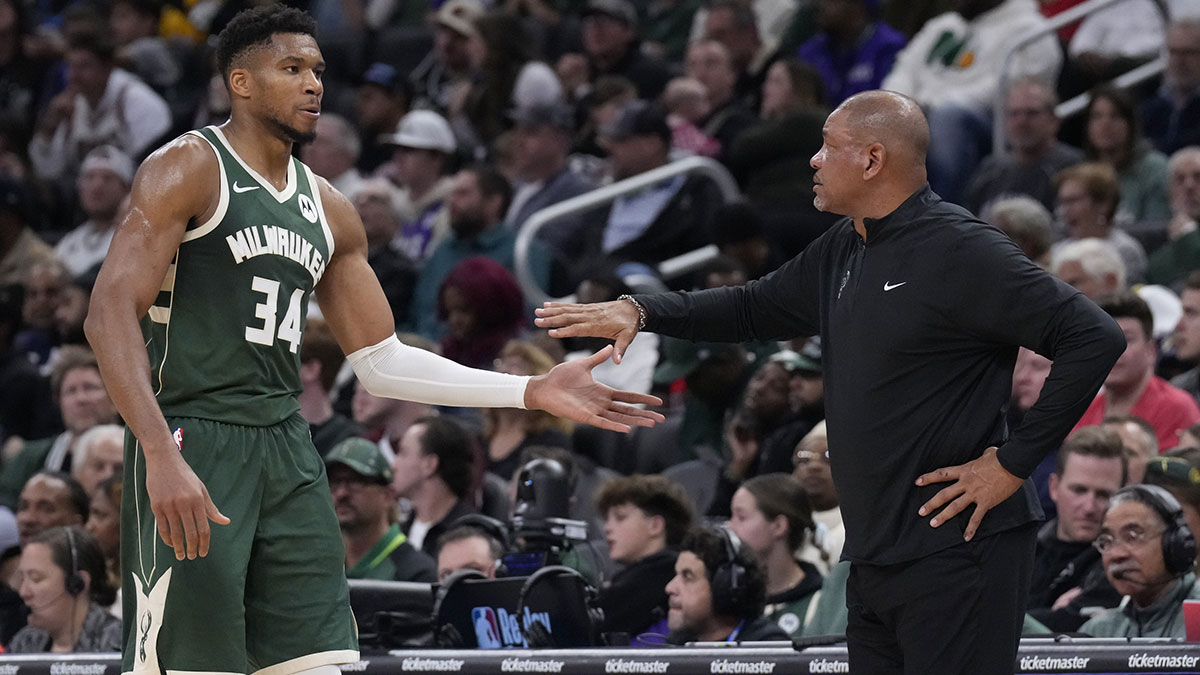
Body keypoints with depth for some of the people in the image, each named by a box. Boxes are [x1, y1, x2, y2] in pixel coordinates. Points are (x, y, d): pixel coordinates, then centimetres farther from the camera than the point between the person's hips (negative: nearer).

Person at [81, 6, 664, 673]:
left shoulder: (327, 210, 17)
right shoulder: (188, 169, -5)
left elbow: (382, 363, 21)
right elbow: (109, 314, -15)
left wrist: (534, 393, 11)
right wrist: (163, 458, -27)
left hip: (287, 447, 7)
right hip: (190, 437, -7)